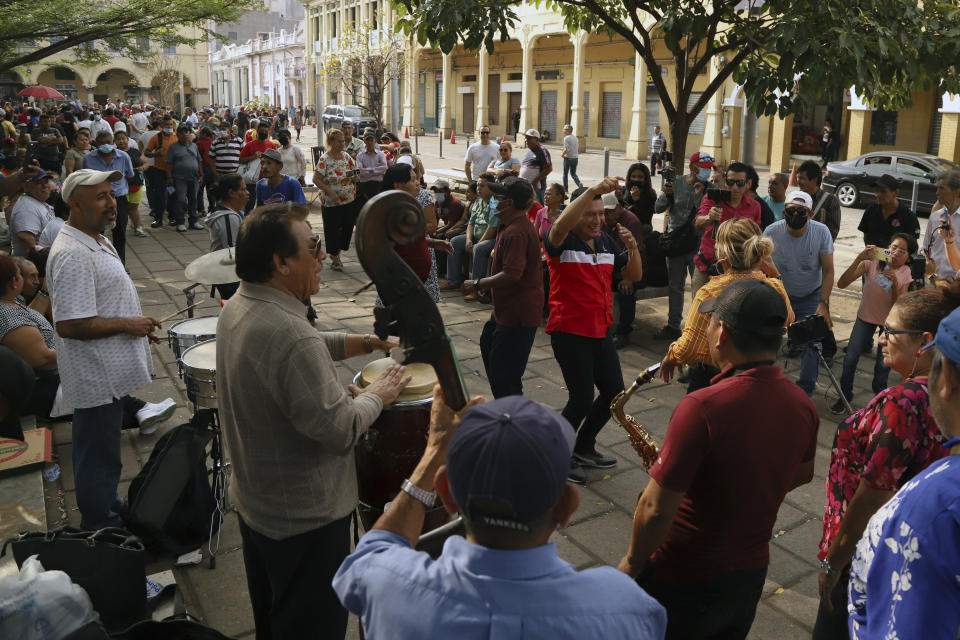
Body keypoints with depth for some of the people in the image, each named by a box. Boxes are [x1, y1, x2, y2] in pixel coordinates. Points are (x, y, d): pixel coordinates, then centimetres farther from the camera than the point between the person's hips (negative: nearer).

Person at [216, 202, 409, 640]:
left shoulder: (238, 307, -2)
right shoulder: (290, 336, -34)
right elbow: (341, 431, -30)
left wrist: (369, 342, 4)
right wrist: (377, 395, -13)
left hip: (253, 501, 9)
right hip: (305, 519, -9)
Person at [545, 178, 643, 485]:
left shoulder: (606, 241, 11)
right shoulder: (562, 240, -11)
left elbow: (634, 276, 12)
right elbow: (561, 225, -37)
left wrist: (632, 247, -7)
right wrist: (594, 190, -43)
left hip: (600, 331, 8)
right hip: (569, 332, -8)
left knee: (614, 393, 12)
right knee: (582, 399, -6)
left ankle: (583, 448, 32)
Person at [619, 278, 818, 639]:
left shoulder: (702, 408, -32)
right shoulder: (804, 407, -9)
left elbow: (656, 510, -27)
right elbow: (802, 475, 11)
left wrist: (632, 563, -11)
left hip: (682, 584, -6)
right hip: (750, 574, 6)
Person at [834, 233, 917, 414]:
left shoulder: (905, 274, -13)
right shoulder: (872, 262, -18)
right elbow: (842, 284, -28)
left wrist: (895, 283, -34)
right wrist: (859, 259, -38)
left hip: (889, 321, 0)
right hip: (865, 317, 0)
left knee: (883, 364, 3)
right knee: (850, 359, -5)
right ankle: (844, 397, 16)